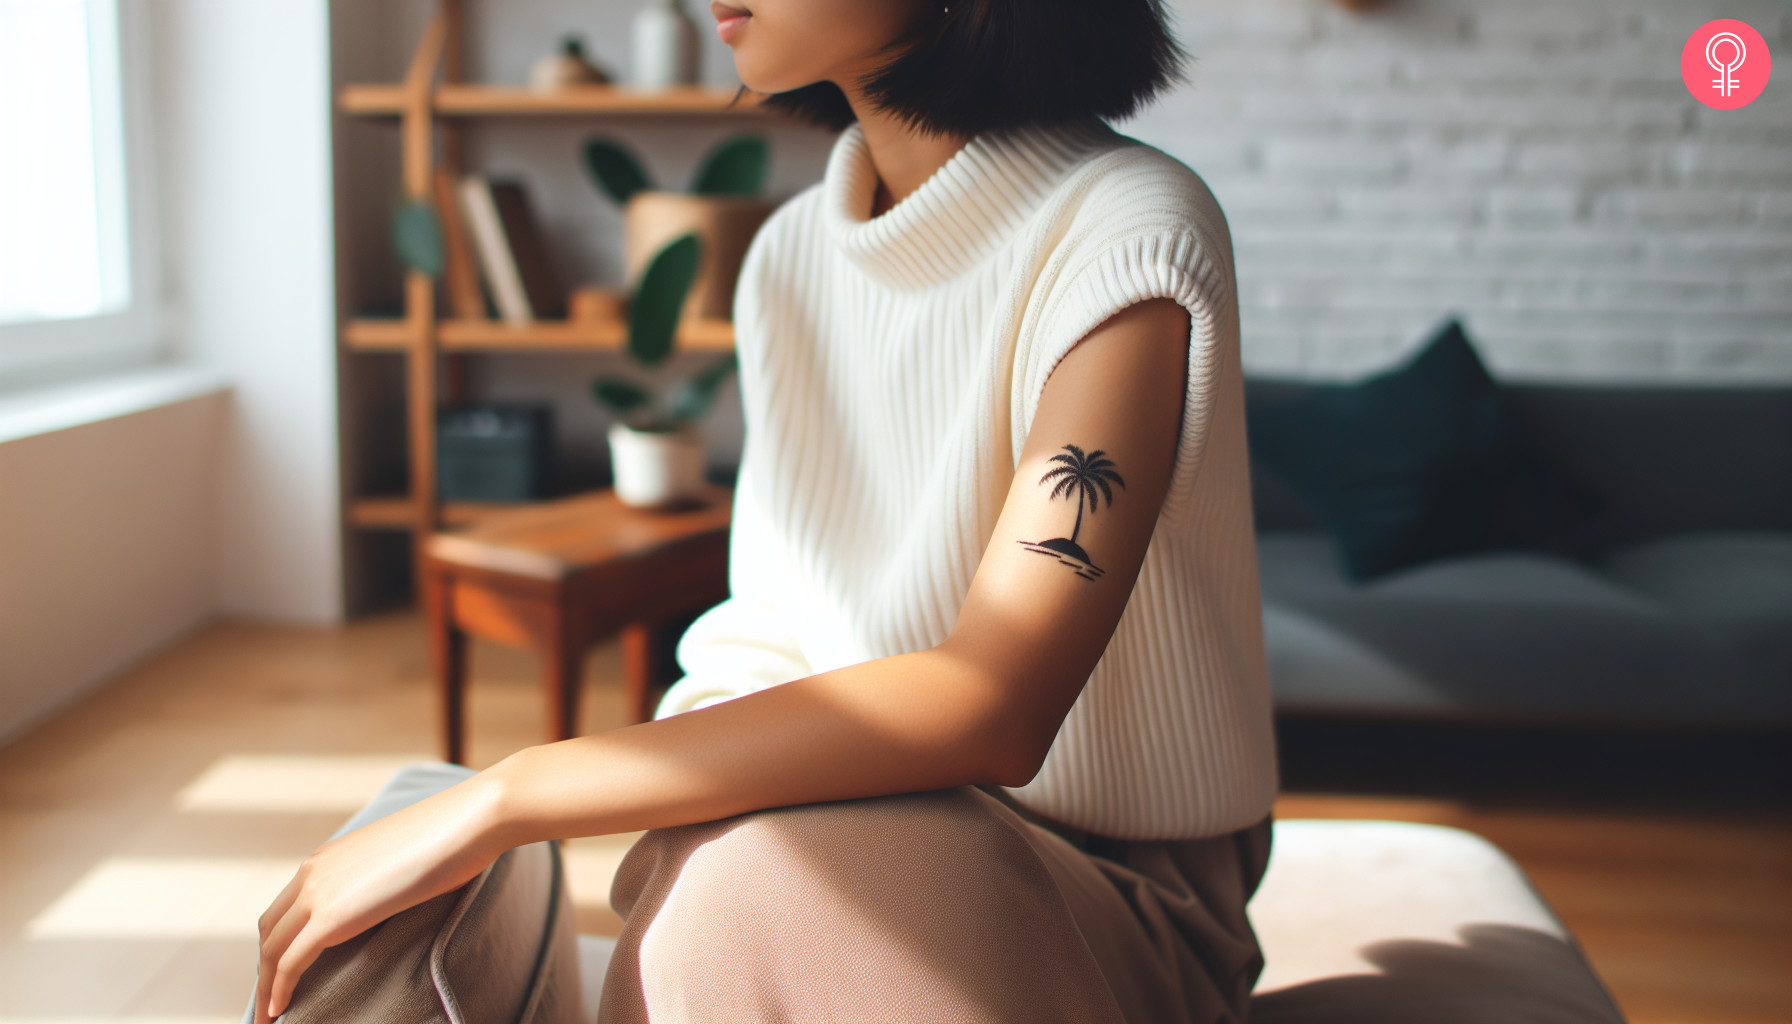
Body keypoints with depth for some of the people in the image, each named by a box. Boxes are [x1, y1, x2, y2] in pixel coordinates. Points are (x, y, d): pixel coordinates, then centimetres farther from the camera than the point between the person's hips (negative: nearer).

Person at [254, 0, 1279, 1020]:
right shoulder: (790, 252, 4)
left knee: (759, 889, -35)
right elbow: (772, 638, 6)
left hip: (1115, 888, -5)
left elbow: (991, 706, -30)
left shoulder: (1126, 232, -19)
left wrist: (509, 796, -30)